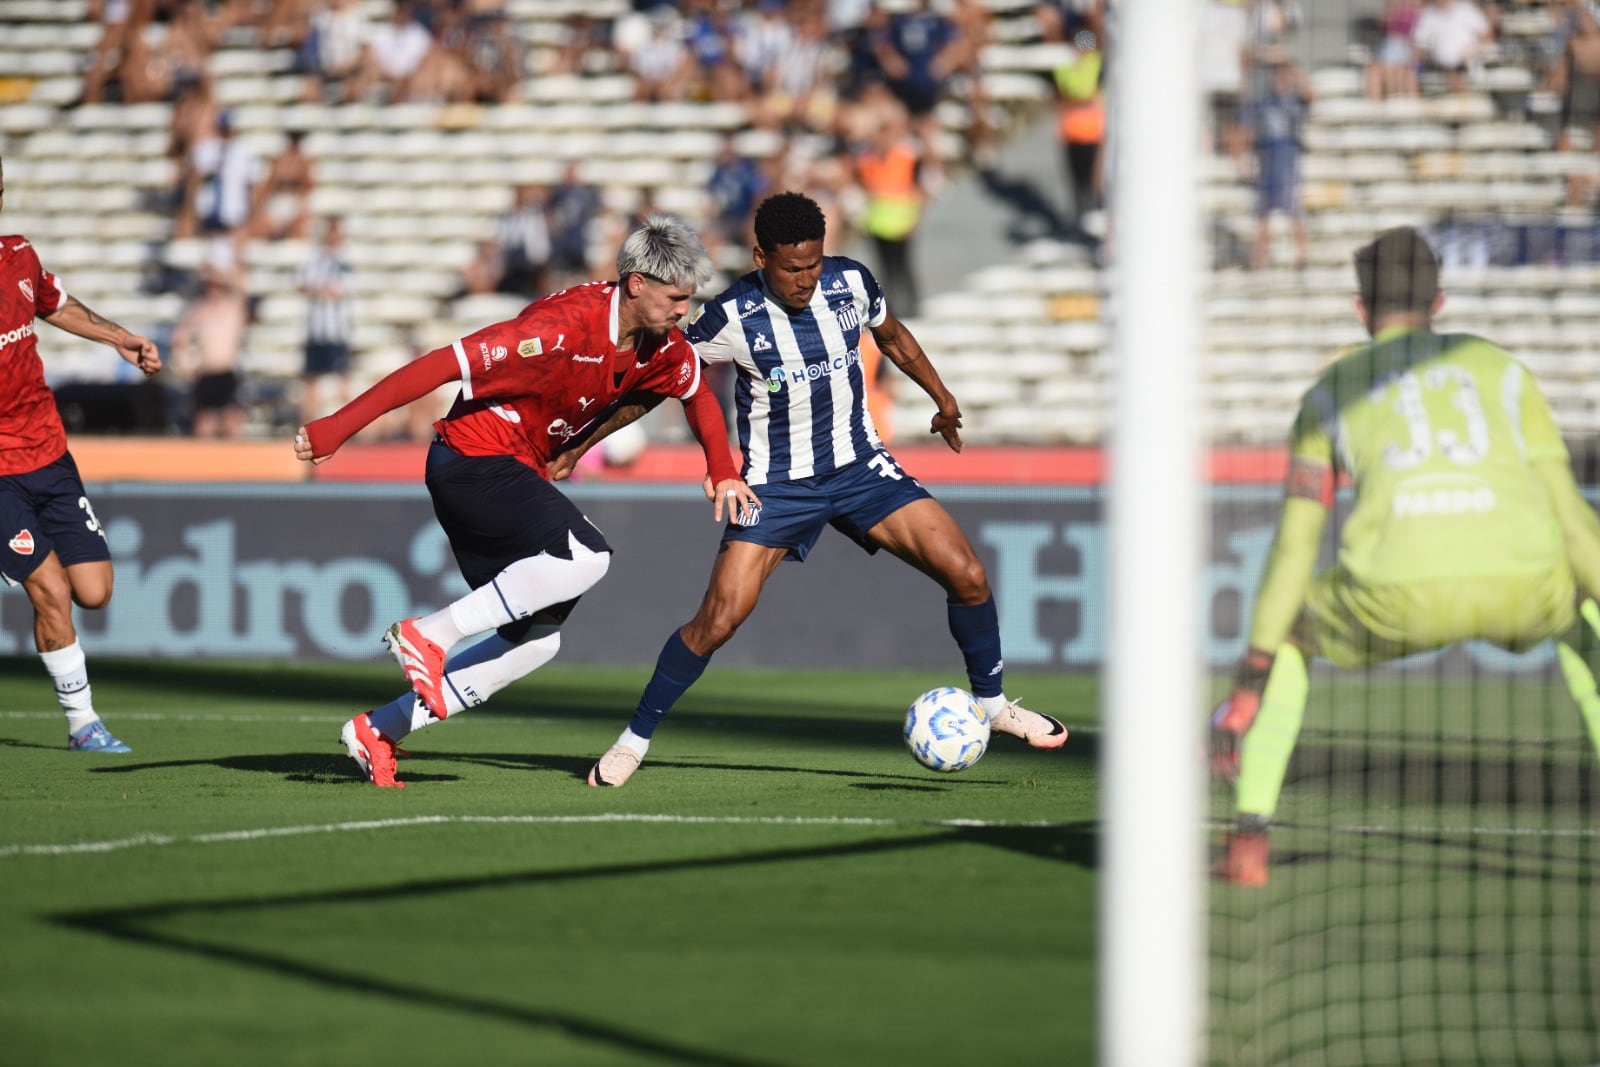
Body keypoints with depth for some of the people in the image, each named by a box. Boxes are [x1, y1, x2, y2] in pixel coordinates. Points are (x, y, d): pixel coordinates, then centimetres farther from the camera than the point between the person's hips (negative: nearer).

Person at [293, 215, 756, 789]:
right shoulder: (566, 326, -26)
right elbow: (445, 364, -26)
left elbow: (696, 392, 26)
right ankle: (430, 634, -18)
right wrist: (339, 426, -26)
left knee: (542, 634, 6)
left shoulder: (662, 345, 1)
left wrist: (723, 472, 13)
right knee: (584, 555, -28)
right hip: (472, 458, -9)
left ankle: (380, 730, 9)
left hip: (516, 473, 9)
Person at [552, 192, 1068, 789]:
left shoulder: (850, 283, -8)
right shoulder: (733, 318, -18)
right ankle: (633, 740, 1)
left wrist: (942, 398, 19)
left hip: (859, 466, 3)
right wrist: (578, 445, -7)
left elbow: (891, 335, 16)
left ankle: (992, 703, 14)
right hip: (777, 486, -3)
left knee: (966, 574, -9)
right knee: (718, 620, -17)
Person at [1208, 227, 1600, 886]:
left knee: (1283, 631, 31)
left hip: (1400, 599, -1)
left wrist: (1250, 682, 16)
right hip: (1522, 587, 1)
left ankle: (1250, 840, 16)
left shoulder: (1331, 390, 26)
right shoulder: (1501, 368, 28)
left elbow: (1294, 547, 17)